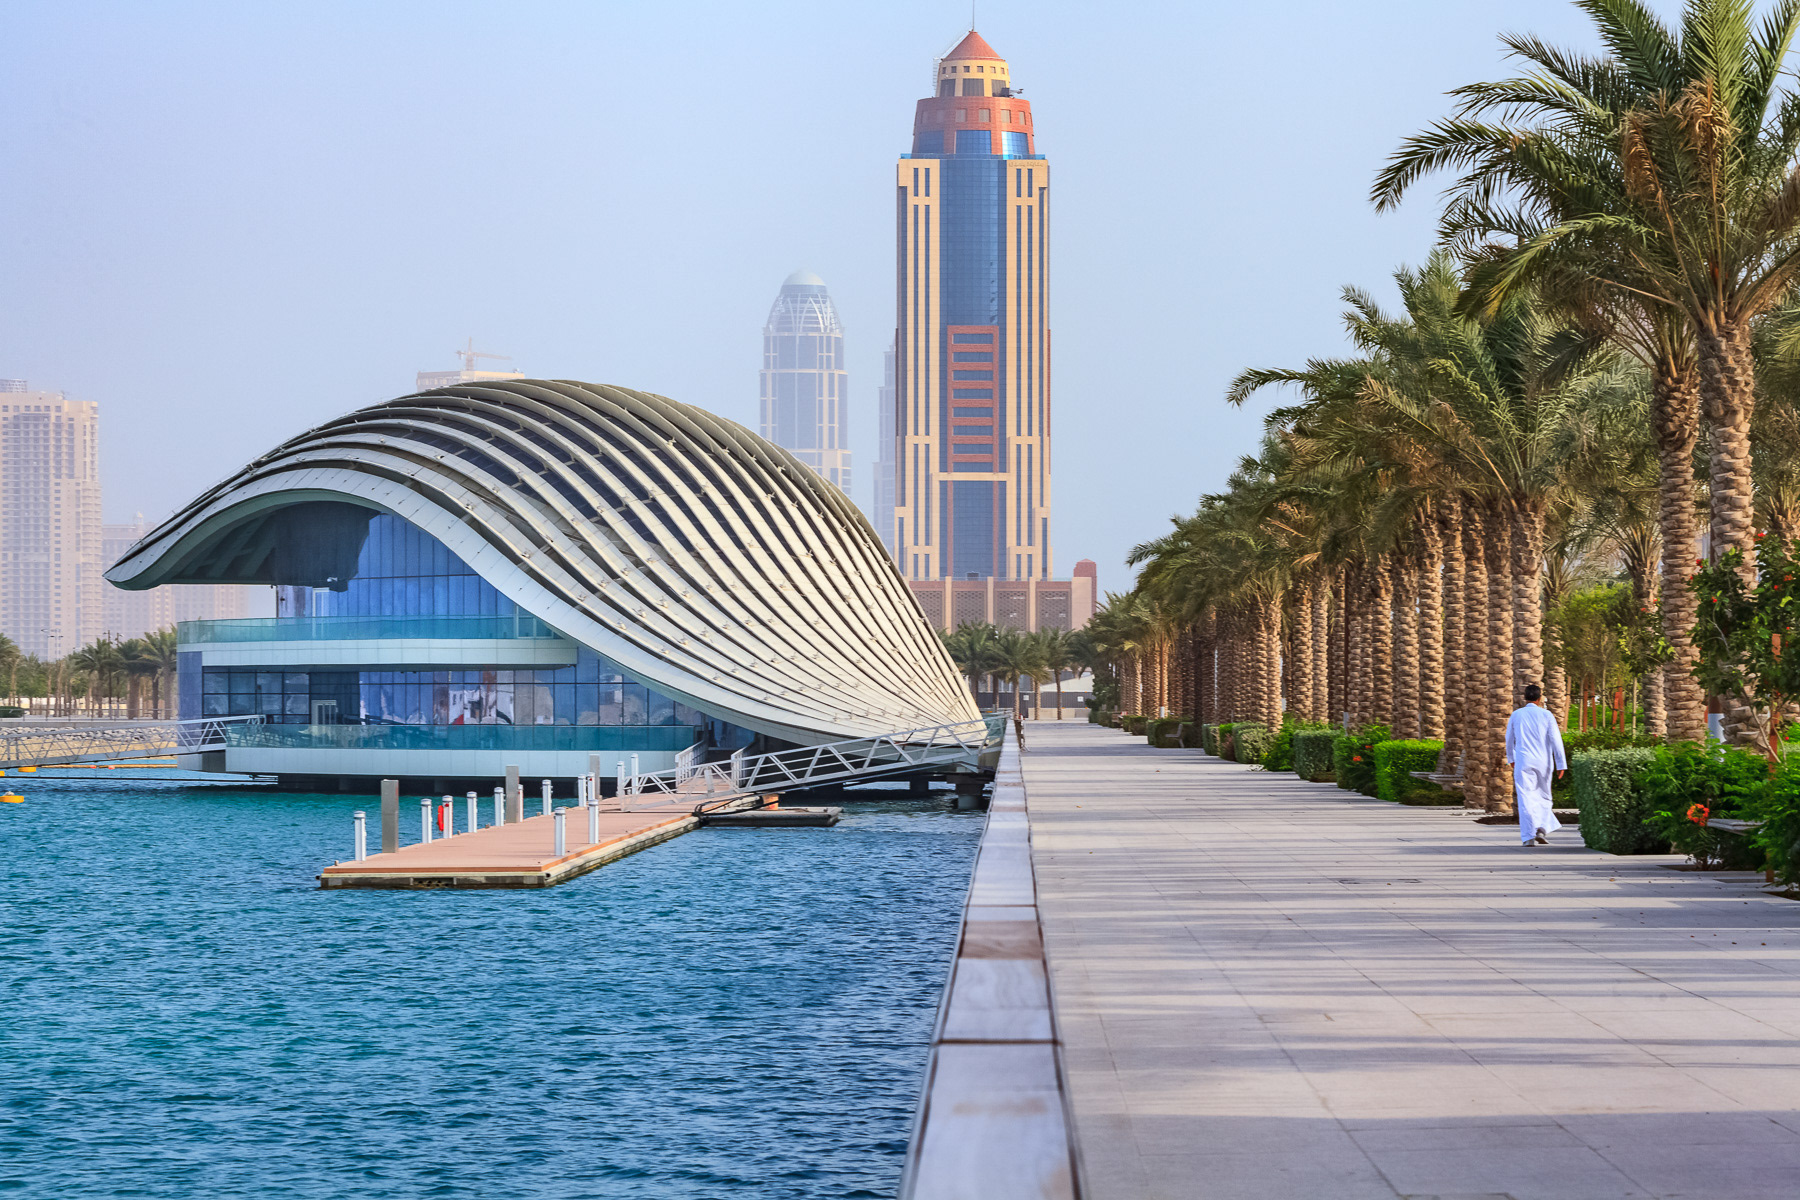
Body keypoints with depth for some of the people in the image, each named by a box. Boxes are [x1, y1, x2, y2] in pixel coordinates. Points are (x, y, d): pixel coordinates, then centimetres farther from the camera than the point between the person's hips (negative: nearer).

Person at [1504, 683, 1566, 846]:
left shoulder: (1516, 715, 4)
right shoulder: (1546, 715, -1)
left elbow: (1509, 739, 15)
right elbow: (1556, 740, -5)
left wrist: (1511, 758, 31)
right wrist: (1561, 764, -4)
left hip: (1523, 762, 0)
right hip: (1543, 762, 0)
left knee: (1526, 798, -2)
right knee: (1543, 797, 16)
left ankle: (1528, 837, -10)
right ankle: (1542, 828, 0)